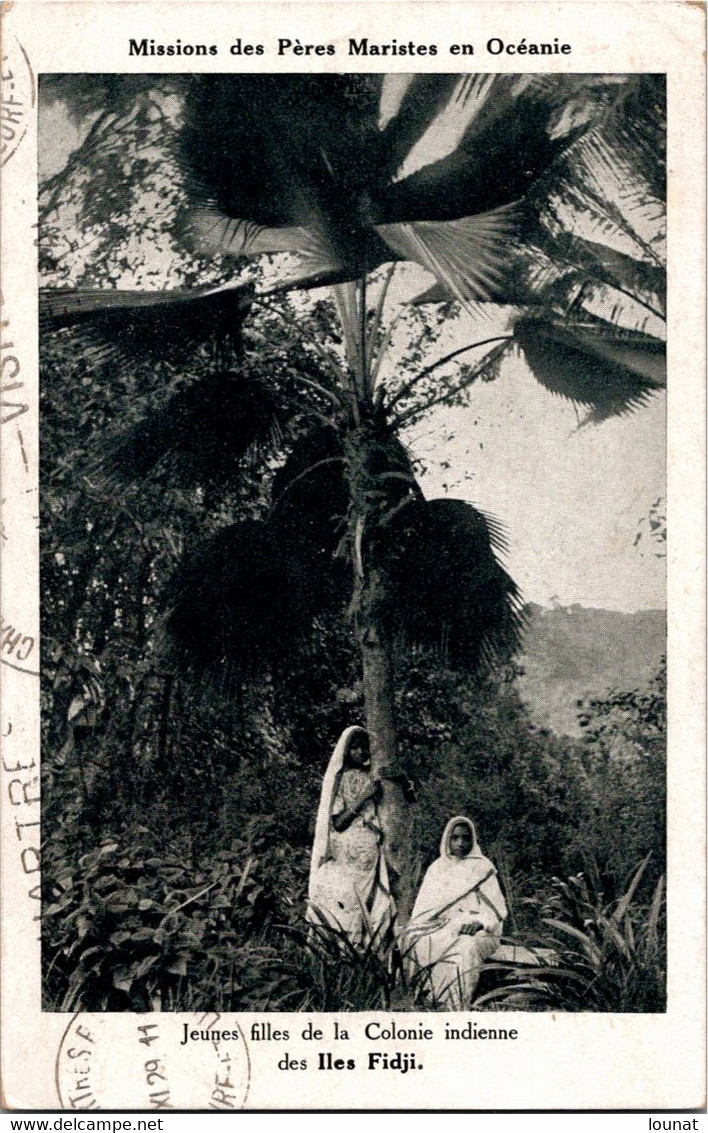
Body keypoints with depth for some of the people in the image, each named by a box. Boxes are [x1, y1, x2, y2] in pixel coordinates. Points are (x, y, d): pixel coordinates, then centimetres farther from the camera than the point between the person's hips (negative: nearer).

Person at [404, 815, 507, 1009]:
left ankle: (460, 1008, -32)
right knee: (420, 942, -30)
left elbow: (496, 908, 0)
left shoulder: (482, 868, 8)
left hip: (477, 932, -3)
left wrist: (478, 922, -21)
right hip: (442, 930, 3)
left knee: (466, 947, -37)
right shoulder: (437, 868, 17)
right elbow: (423, 907, 12)